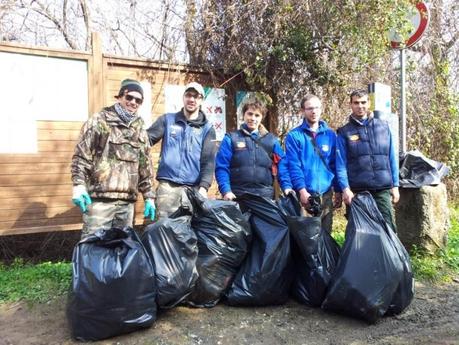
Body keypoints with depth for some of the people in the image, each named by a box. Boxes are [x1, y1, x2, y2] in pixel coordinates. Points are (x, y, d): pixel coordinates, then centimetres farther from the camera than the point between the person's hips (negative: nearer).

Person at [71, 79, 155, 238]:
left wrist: (149, 197, 13)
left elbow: (145, 168, 17)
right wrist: (79, 186, -14)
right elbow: (81, 156, -4)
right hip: (99, 199, -5)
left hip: (127, 202, 5)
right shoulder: (99, 121, 0)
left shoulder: (140, 131, 15)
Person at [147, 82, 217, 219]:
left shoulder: (207, 128, 8)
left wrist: (204, 187, -14)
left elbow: (208, 161, -1)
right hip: (167, 186, 0)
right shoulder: (167, 119, 11)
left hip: (193, 188, 1)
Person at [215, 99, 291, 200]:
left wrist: (287, 187, -9)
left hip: (265, 196, 2)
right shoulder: (231, 139, 4)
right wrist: (226, 190, -17)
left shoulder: (271, 140, 12)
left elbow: (281, 165, 6)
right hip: (238, 196, -2)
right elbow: (221, 167, -3)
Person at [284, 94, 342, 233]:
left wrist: (338, 190, 7)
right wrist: (302, 190, -17)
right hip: (305, 194, -4)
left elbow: (335, 165, 11)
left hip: (326, 194, 4)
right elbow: (293, 166, -9)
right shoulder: (294, 136, -2)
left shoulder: (330, 134, 10)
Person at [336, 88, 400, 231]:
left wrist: (395, 185, 8)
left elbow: (392, 158, 11)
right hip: (356, 191, -1)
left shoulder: (383, 126, 10)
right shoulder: (344, 132, 4)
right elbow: (341, 164, -2)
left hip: (383, 189, 2)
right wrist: (345, 189, -13)